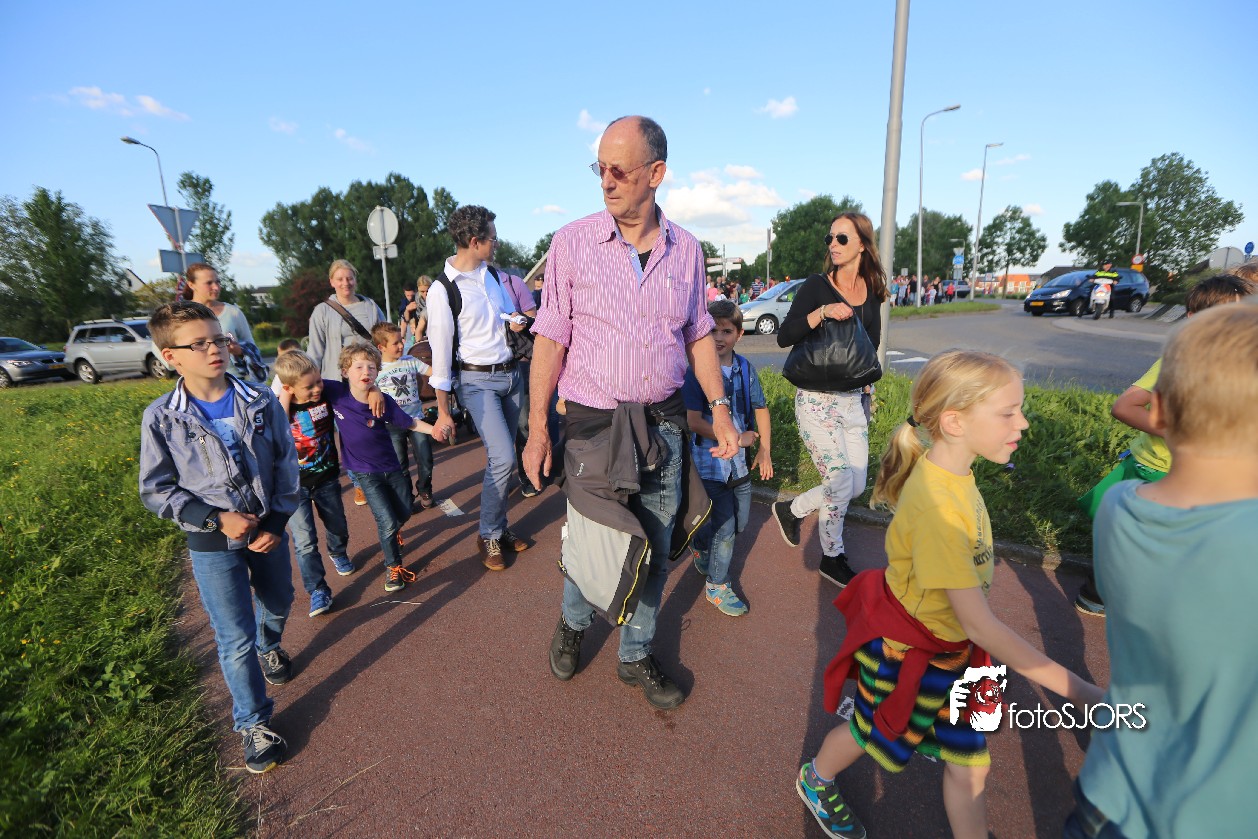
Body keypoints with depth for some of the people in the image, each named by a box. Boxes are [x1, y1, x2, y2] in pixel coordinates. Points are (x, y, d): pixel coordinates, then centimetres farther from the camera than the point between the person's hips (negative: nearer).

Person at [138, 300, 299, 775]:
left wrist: (276, 524, -8)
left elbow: (286, 465, -2)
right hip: (212, 545, -2)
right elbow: (156, 490, -6)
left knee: (278, 603, 24)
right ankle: (254, 723, 25)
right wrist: (216, 519, -19)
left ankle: (270, 646, 59)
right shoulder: (161, 419, -13)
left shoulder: (261, 403, -9)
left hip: (268, 531, 3)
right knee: (236, 639, 4)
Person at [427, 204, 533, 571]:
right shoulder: (443, 290, -13)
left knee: (502, 458, 11)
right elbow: (440, 352, -11)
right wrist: (442, 411, -10)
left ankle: (500, 527, 27)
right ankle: (489, 535, 8)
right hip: (477, 380, -6)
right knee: (503, 458, -14)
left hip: (511, 373, 6)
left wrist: (515, 321, -3)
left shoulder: (494, 274, 7)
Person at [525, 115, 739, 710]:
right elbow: (550, 340, -5)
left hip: (664, 425, 3)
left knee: (655, 548, 12)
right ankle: (573, 623, 44)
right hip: (593, 423, -3)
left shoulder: (685, 249, 3)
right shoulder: (573, 242, -5)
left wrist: (720, 408, 3)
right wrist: (537, 430, -7)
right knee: (589, 543, 9)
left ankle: (635, 656, 35)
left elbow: (698, 335, 11)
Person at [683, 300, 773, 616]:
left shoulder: (745, 368, 0)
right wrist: (737, 438, -19)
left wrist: (764, 450, 7)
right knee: (725, 526, 0)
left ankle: (701, 546, 46)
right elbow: (694, 422, -21)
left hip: (739, 462, 6)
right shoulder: (696, 372, -16)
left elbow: (760, 409, 11)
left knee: (741, 522, 19)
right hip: (710, 462, -6)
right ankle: (717, 585, 23)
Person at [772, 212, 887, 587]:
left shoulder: (872, 291, 8)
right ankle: (832, 559, 22)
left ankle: (791, 510, 31)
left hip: (855, 399, 6)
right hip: (817, 399, -6)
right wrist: (822, 313, -27)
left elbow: (870, 345, 18)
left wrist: (868, 390, 16)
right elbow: (784, 337, -15)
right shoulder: (816, 287, -7)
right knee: (841, 484, -3)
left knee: (856, 485, 8)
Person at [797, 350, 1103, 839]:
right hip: (908, 651, -6)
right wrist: (1079, 692, -28)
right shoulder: (937, 506, -36)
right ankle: (815, 779, 52)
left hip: (952, 647, 7)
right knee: (873, 734, 21)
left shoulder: (953, 472, -9)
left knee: (969, 762, 17)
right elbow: (979, 624, -32)